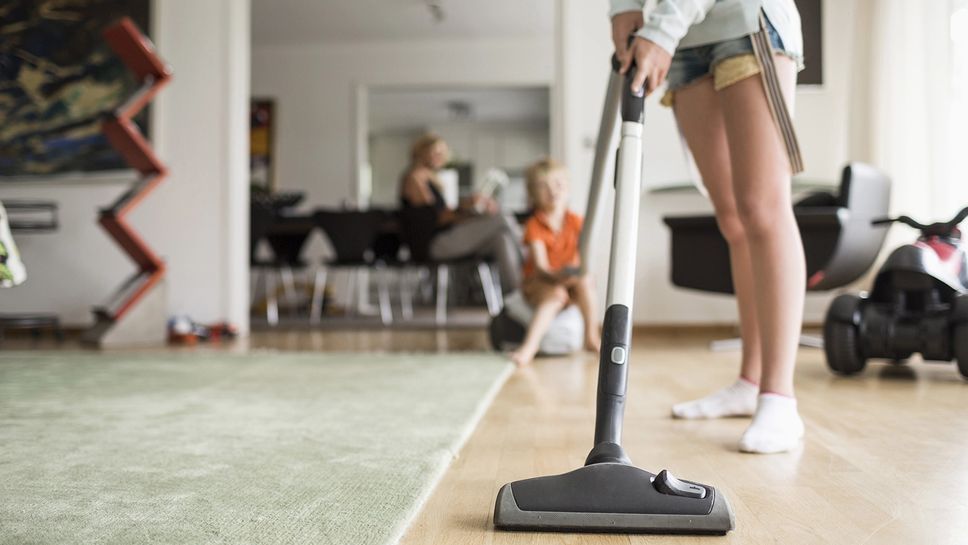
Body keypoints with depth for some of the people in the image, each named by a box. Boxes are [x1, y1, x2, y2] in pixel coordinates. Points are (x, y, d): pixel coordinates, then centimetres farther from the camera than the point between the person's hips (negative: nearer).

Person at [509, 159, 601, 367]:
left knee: (585, 281, -29)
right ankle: (529, 346, -43)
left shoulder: (575, 221, -3)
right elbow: (540, 266, -22)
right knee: (556, 295, -35)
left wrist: (581, 271, -37)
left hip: (570, 280, 3)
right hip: (539, 283, -3)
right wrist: (555, 276, -44)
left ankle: (592, 337, -16)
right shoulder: (534, 225, -13)